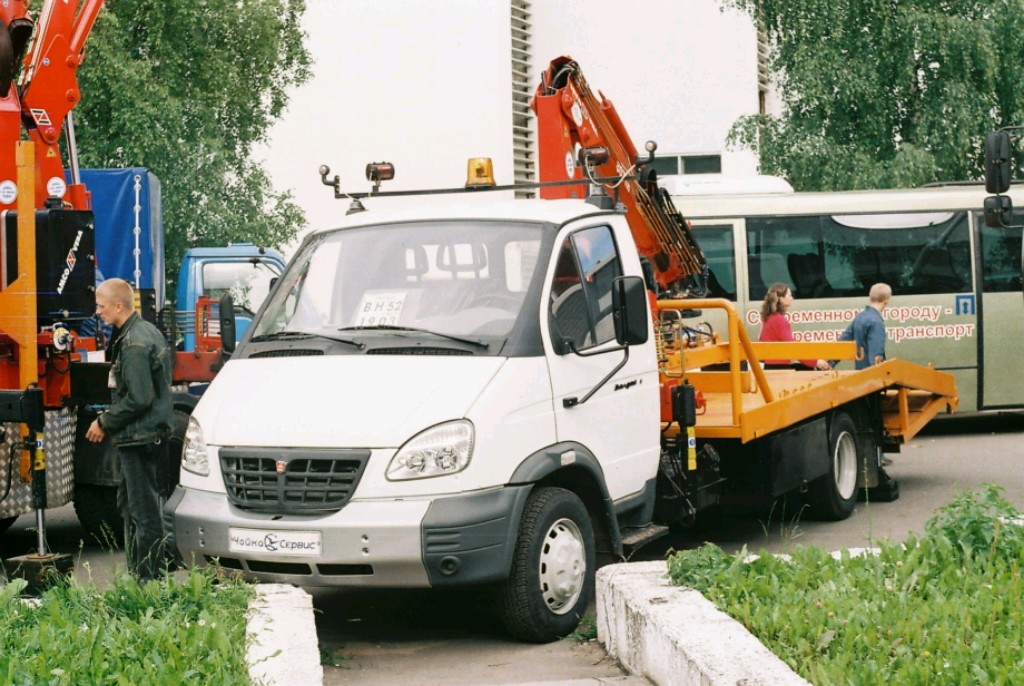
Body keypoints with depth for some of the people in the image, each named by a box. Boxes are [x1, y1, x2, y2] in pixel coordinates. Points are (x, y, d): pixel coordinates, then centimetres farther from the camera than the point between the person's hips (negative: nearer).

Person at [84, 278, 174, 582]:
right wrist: (109, 421, 17)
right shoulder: (147, 330, 13)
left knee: (144, 511, -6)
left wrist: (104, 423, -12)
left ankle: (148, 579, -2)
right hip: (151, 434, 11)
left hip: (139, 438, -11)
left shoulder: (134, 343, -19)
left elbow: (138, 399, -24)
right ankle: (137, 573, 27)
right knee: (129, 503, 19)